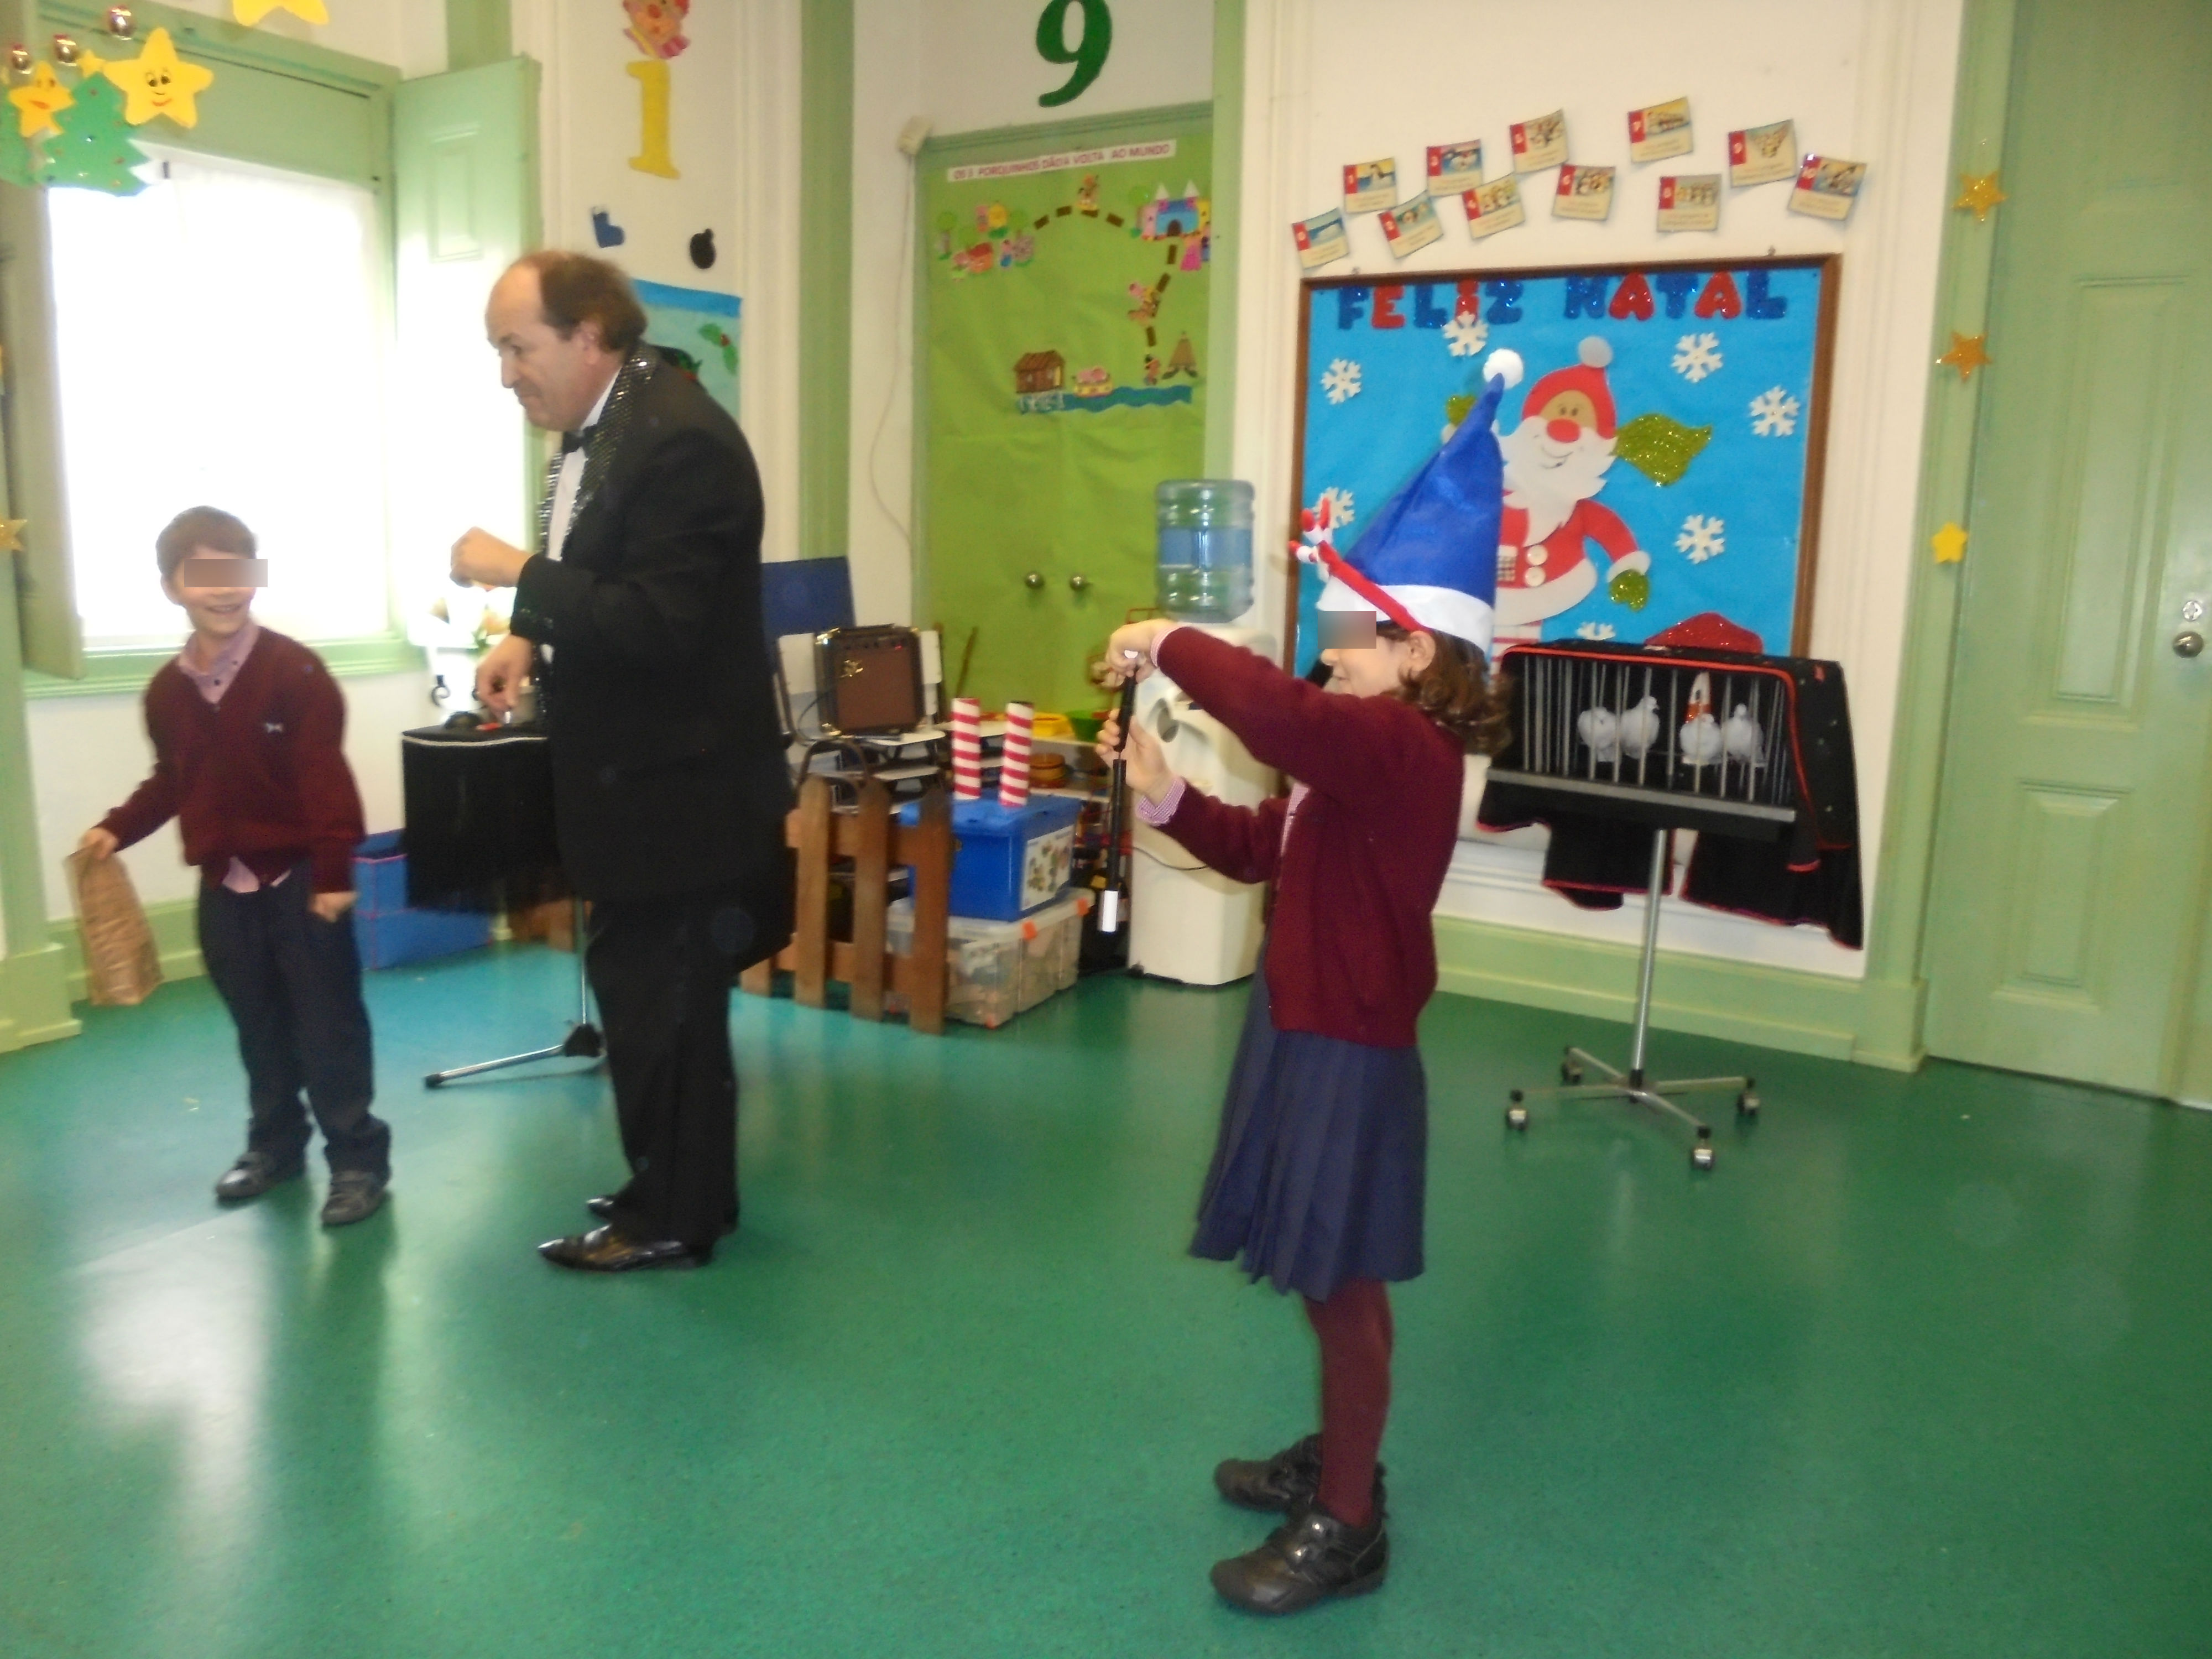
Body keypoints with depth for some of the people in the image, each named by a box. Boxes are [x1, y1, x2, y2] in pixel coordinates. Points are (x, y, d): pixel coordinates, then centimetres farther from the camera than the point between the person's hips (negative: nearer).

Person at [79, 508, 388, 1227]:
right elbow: (172, 781, 17)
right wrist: (117, 829, 4)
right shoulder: (167, 689, 5)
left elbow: (325, 778, -16)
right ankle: (274, 1144, 33)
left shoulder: (295, 670, -13)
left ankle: (358, 1157, 11)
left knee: (328, 1027, 1)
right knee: (258, 1029, 17)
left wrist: (333, 870, -20)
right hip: (223, 885, 5)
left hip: (299, 877, -5)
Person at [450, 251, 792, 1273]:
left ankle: (675, 1217, 17)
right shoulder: (597, 427, 10)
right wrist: (531, 639, 3)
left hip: (679, 779, -10)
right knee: (641, 987, 18)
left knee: (664, 997, 1)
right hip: (633, 767, 10)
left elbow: (658, 621, -27)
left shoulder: (680, 439, -21)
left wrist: (517, 575, -21)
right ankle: (672, 1187, 33)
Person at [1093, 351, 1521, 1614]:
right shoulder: (1366, 753, 13)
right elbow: (1263, 849, 17)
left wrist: (1171, 644, -27)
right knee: (1328, 1285, 22)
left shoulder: (1403, 746, -21)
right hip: (1307, 1033, 10)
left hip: (1350, 1052, -10)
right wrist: (1161, 794, 4)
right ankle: (1340, 1456, 39)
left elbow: (1277, 712, -41)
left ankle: (1346, 1529, 17)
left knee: (1345, 1287, 2)